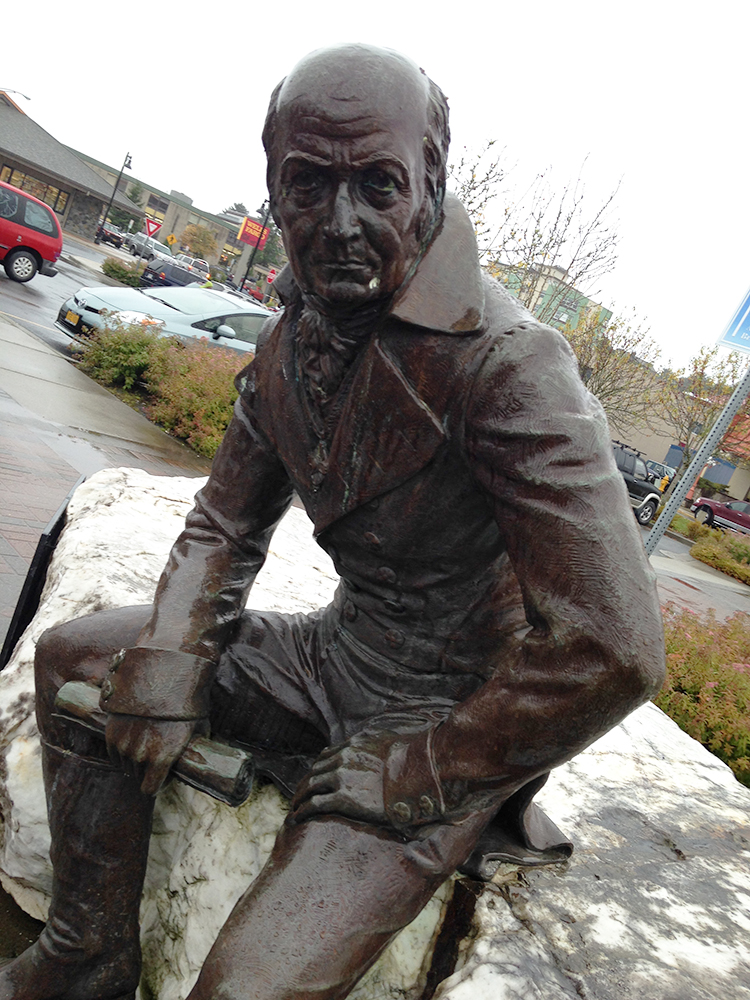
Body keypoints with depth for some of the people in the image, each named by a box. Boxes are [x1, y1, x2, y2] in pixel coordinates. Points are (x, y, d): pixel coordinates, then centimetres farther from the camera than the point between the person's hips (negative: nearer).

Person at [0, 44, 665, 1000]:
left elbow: (612, 654, -29)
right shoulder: (293, 336, 0)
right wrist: (168, 657, -9)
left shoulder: (508, 365, -25)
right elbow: (225, 525, 8)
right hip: (334, 656, 7)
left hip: (455, 717, -7)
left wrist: (413, 771, -19)